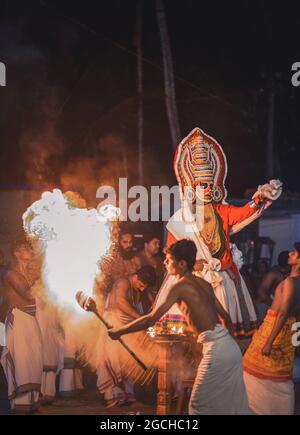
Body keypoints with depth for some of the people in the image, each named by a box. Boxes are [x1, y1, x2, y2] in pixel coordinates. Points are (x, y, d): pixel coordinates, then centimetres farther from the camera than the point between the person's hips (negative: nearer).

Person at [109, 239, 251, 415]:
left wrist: (119, 331, -5)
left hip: (216, 350, -8)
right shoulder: (204, 284, 15)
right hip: (230, 348, 8)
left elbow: (151, 319, -14)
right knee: (231, 402, 17)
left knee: (200, 405, 3)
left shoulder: (180, 286, -10)